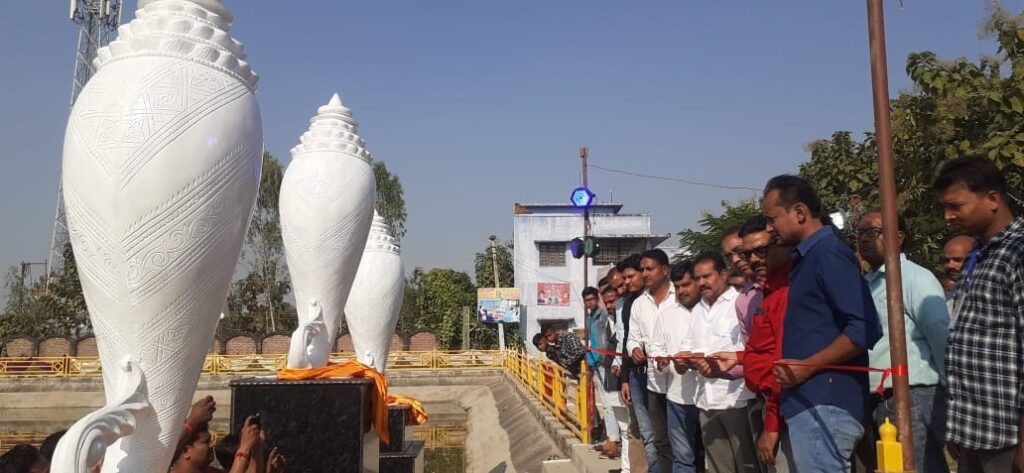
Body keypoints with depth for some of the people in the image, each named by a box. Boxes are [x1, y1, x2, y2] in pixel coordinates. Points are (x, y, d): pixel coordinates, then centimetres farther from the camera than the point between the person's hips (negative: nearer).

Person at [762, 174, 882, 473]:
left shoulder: (828, 252, -12)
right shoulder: (806, 258, 18)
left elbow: (864, 329, -20)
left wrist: (808, 366, -18)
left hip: (823, 404, -10)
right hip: (810, 402, 10)